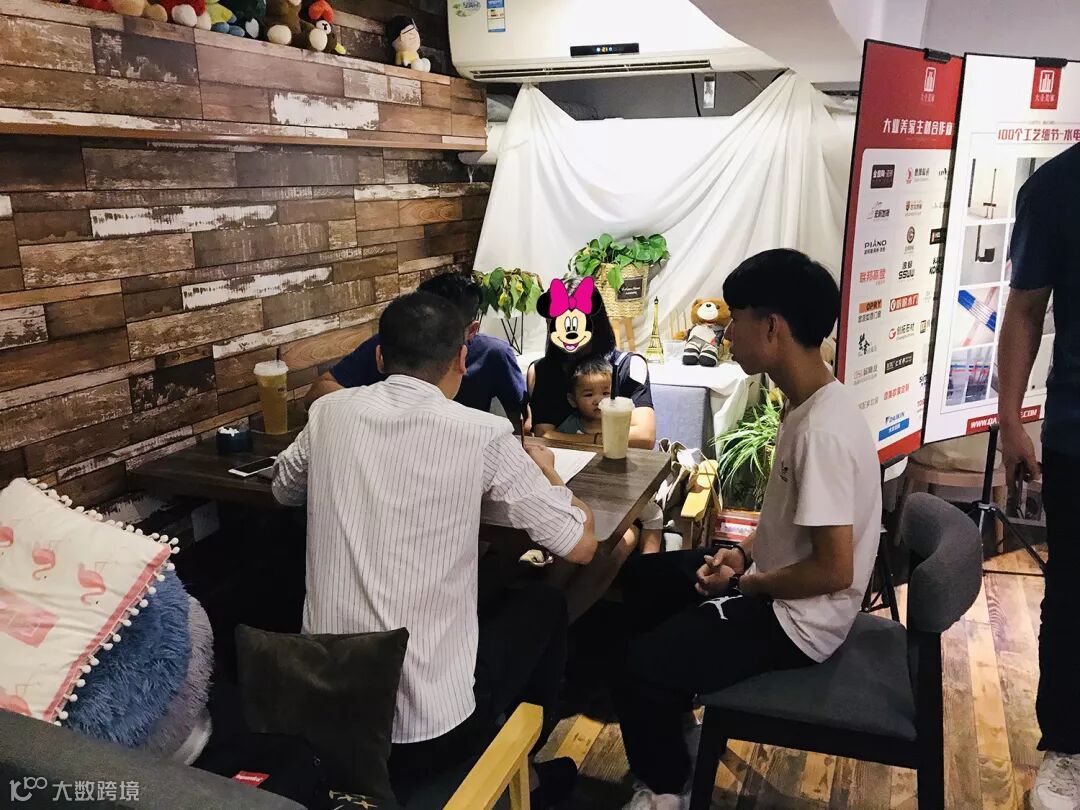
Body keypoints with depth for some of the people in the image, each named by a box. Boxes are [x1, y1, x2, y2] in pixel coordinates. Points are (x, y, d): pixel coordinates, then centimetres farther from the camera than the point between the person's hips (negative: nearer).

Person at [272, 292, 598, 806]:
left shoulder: (328, 413, -2)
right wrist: (544, 470, 11)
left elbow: (284, 491, 19)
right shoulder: (482, 434, -14)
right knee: (543, 603, 21)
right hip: (431, 724, -4)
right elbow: (581, 546, -6)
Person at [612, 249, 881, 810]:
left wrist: (742, 583, -14)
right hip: (776, 585, 10)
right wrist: (745, 552, 0)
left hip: (797, 619, -10)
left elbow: (835, 570, -28)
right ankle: (672, 719, 33)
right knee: (638, 579, 19)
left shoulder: (822, 431, -30)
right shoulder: (809, 403, 1)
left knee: (636, 670, -18)